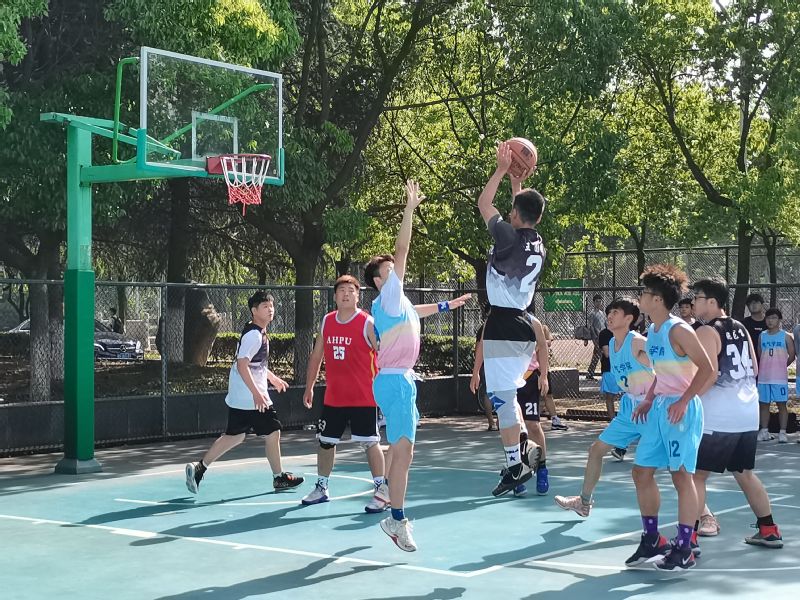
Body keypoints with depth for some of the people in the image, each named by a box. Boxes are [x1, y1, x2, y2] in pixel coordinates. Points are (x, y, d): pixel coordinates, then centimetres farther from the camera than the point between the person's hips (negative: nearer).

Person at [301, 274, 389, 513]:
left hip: (363, 398, -6)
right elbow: (316, 356, 17)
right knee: (325, 442, 14)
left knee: (370, 443, -6)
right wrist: (309, 387, 17)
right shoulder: (326, 322, 7)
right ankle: (321, 488, 30)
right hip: (333, 397, 6)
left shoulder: (368, 323, -9)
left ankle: (382, 490, 1)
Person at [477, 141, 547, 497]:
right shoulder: (538, 244, 9)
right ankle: (526, 450, 15)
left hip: (502, 326, -8)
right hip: (523, 324, 8)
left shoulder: (509, 237, -13)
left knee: (502, 396, -4)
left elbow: (483, 204, -2)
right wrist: (517, 180, 29)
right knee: (506, 394, 20)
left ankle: (515, 465, -3)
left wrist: (503, 170, 4)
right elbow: (525, 215, 29)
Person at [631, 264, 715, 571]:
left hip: (681, 410, -9)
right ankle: (651, 540, 21)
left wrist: (682, 402, -23)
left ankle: (683, 550, 3)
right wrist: (648, 400, 15)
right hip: (659, 408, 9)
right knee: (642, 472, 9)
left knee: (682, 476, -4)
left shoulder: (678, 330, -14)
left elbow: (706, 369, -18)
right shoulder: (652, 332, 12)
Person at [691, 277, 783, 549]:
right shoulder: (740, 329, 13)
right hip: (748, 414, 8)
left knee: (696, 474, -1)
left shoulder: (706, 332, -11)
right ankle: (769, 531, 26)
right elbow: (754, 370, 17)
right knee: (744, 473, 21)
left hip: (718, 417, -8)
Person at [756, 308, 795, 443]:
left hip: (780, 377, -4)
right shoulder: (762, 336, 9)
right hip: (763, 377, 4)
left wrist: (781, 366, 9)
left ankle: (782, 432, -1)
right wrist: (767, 366, 12)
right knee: (764, 404, 6)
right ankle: (764, 432, 12)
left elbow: (792, 356, 2)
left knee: (781, 404, -2)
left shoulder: (785, 336, -1)